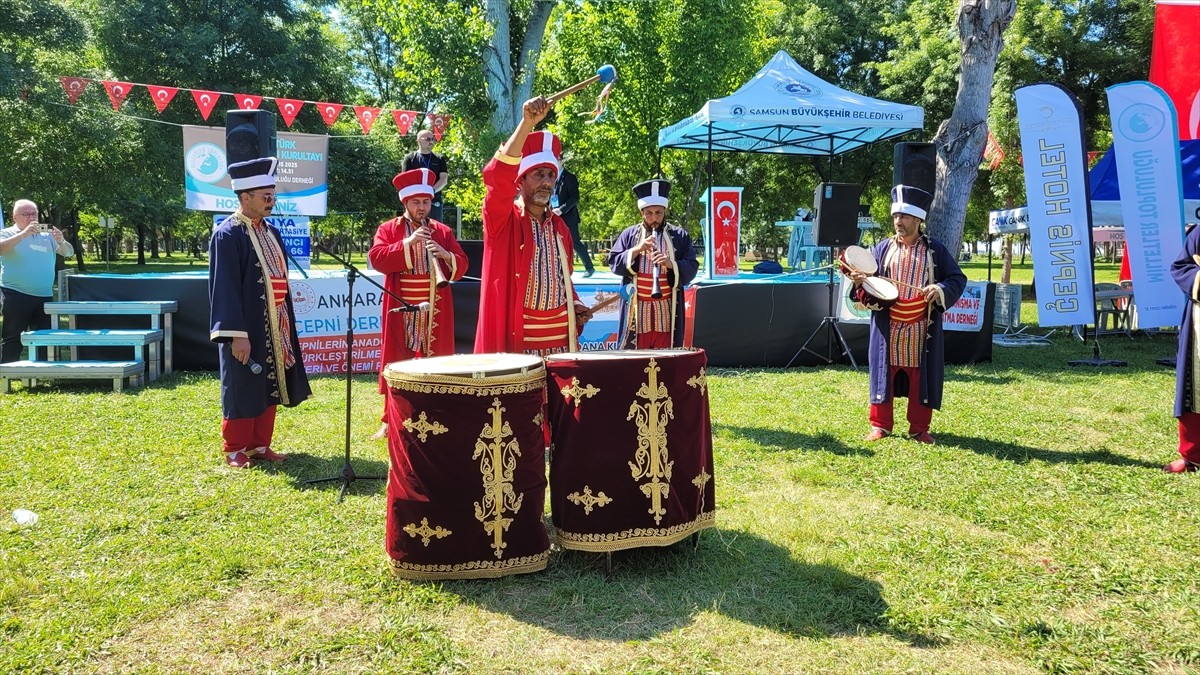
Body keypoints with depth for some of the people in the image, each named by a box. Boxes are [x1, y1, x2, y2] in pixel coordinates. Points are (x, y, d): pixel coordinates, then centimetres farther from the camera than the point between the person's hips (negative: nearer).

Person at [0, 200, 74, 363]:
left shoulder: (47, 236, 13)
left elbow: (69, 253, 6)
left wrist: (61, 242, -15)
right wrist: (24, 234, -27)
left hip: (45, 296, 4)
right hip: (16, 296, -4)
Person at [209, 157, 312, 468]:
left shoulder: (271, 232, 11)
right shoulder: (227, 235, -13)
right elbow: (224, 288, -17)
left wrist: (285, 325, 15)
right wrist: (237, 334, -21)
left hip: (274, 327, 7)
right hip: (245, 330, -7)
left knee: (269, 387, 13)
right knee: (243, 390, 3)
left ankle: (260, 445, 24)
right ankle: (235, 450, 16)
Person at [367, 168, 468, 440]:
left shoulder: (443, 232, 9)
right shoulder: (388, 229, 4)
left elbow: (461, 267, 6)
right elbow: (376, 259, -11)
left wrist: (446, 255, -15)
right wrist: (408, 242, -19)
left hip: (435, 312, 1)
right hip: (401, 311, -1)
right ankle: (391, 420, 11)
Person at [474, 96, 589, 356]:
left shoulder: (559, 226, 16)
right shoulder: (502, 219, -2)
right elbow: (498, 176, -21)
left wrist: (575, 304, 5)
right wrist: (527, 123, -28)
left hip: (560, 338, 5)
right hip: (515, 339, -5)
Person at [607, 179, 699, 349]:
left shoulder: (680, 236, 8)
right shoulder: (629, 234, 9)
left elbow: (691, 269, 1)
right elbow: (614, 263, 2)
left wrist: (671, 264, -18)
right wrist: (637, 249, -11)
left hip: (667, 311, 0)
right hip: (636, 310, 0)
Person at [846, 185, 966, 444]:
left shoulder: (935, 249, 3)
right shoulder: (883, 248, 6)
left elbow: (957, 279, 4)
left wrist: (940, 290, -15)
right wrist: (860, 282, -16)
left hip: (922, 329, -1)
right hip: (887, 328, 1)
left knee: (921, 377, 4)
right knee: (884, 373, 5)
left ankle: (919, 428, 16)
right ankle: (880, 426, 16)